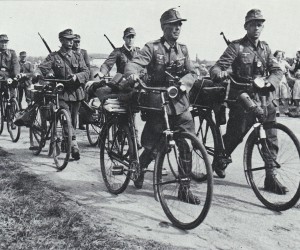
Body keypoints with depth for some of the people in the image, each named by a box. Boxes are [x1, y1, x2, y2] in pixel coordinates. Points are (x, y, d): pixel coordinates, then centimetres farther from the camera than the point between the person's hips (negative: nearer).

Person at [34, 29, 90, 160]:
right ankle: (74, 146, -19)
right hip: (61, 93, -3)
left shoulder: (78, 56, 11)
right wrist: (37, 74, -32)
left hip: (76, 93, 3)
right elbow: (42, 67, -9)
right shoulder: (54, 56, 4)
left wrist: (76, 76, -20)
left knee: (73, 122, 12)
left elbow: (86, 73, 0)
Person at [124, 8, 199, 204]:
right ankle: (139, 170, 37)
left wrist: (182, 82, -16)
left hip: (180, 104, 4)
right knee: (152, 147, 4)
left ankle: (184, 189, 9)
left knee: (187, 147, -3)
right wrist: (133, 74, -38)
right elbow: (133, 64, -15)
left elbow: (192, 73, 6)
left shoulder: (183, 49, 12)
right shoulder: (152, 48, -2)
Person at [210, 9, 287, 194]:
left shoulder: (265, 48, 13)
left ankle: (271, 178, 6)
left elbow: (277, 70, 7)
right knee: (234, 135, 4)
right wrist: (219, 74, -34)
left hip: (264, 98, 4)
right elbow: (219, 66, -10)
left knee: (271, 138, -2)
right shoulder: (237, 47, -2)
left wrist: (270, 81, -15)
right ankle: (219, 162, 33)